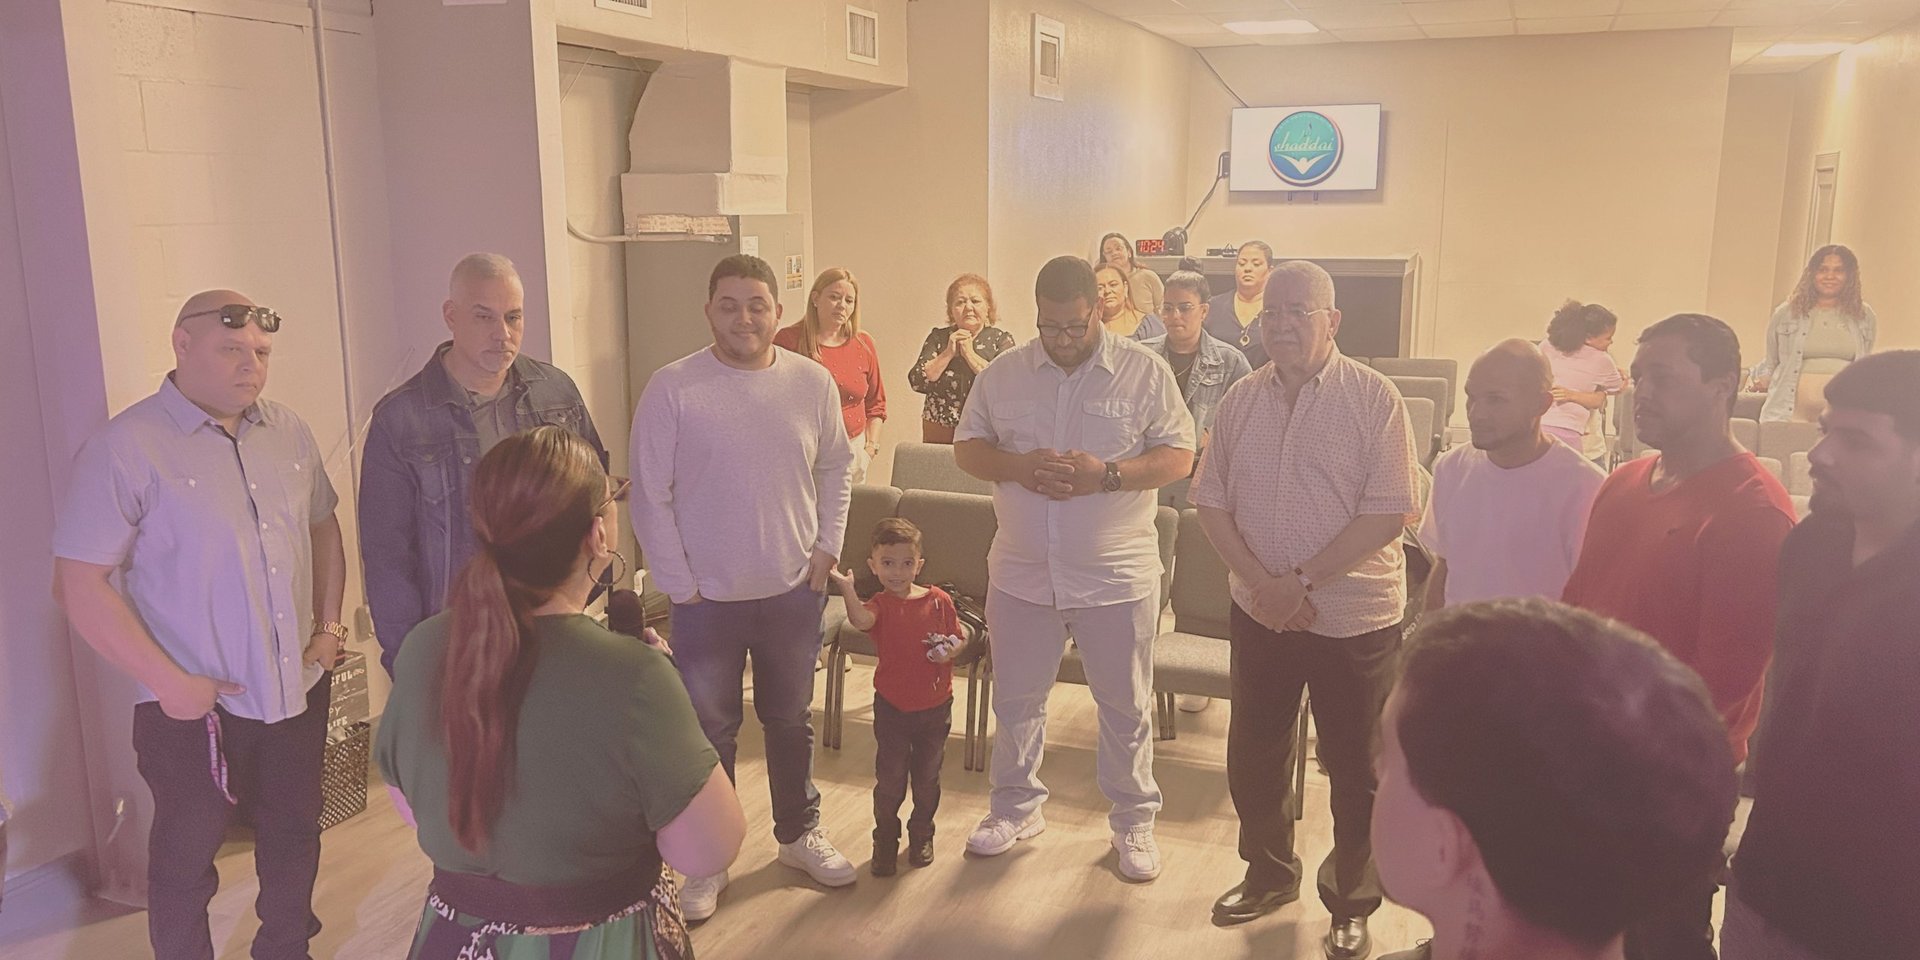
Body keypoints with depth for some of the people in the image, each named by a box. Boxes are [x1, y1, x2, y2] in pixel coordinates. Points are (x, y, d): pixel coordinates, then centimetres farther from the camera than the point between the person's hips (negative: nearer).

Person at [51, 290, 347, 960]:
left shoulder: (289, 433, 3)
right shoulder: (127, 447, -14)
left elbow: (323, 527, 16)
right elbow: (79, 584, -15)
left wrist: (330, 625, 5)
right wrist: (169, 681, -17)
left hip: (298, 690, 5)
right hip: (193, 708, -5)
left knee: (293, 836, 21)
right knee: (186, 858, 13)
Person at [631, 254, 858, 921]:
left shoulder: (812, 383, -3)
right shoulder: (672, 388, -13)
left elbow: (836, 468, 10)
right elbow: (650, 495, -10)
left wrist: (827, 546, 2)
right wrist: (678, 584, -10)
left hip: (793, 590, 3)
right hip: (707, 597, -2)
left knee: (790, 720, 19)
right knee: (710, 730, 11)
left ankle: (799, 834, 39)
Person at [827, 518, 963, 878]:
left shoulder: (938, 600, -4)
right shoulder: (880, 605, -11)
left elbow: (958, 636, 7)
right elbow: (861, 621, -35)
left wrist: (951, 650, -15)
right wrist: (846, 588, -50)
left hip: (935, 707, 2)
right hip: (892, 708, -2)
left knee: (927, 778, 16)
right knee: (889, 781, 6)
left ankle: (922, 835, 36)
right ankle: (886, 841, 26)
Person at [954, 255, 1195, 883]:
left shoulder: (1145, 373, -6)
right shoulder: (1005, 373, 2)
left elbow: (1178, 456, -7)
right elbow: (966, 448, 4)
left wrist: (1107, 474, -23)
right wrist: (1017, 466, -16)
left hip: (1117, 577, -2)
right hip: (1022, 573, 3)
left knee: (1126, 707, 10)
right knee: (1016, 699, 16)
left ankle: (1133, 820, 28)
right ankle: (1016, 806, 36)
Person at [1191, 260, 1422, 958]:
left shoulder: (1373, 397, -11)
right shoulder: (1242, 399, 2)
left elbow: (1390, 512, -16)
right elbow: (1211, 501, 3)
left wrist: (1302, 579, -19)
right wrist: (1261, 583, -10)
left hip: (1355, 616, -4)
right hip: (1258, 611, 4)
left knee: (1355, 770, 8)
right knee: (1253, 754, 15)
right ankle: (1270, 874, 39)